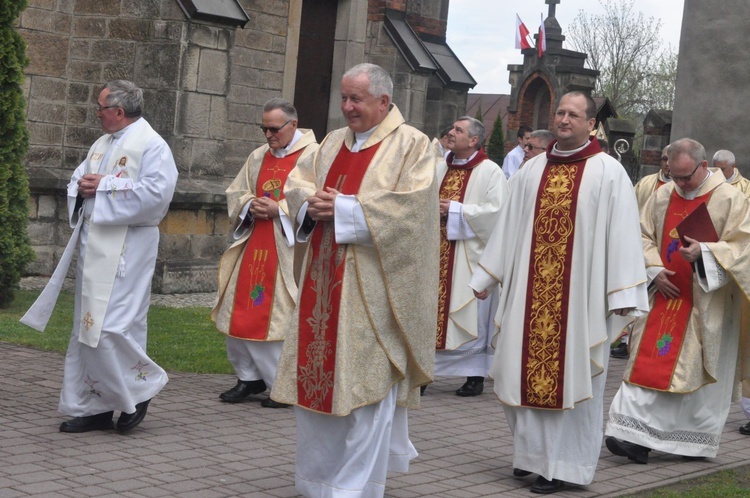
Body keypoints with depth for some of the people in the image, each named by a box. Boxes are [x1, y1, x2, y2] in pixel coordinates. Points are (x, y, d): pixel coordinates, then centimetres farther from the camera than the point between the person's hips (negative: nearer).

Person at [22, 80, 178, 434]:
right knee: (88, 326, 9)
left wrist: (104, 186, -15)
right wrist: (82, 187, -2)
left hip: (125, 251, -9)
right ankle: (96, 406, 16)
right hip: (93, 244, 9)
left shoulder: (151, 146, -8)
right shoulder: (102, 144, 18)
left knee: (110, 325, -14)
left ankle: (139, 388, 7)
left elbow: (156, 192, -20)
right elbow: (76, 181, 22)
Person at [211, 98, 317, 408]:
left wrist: (279, 210, -18)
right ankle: (250, 376, 17)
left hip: (288, 251, -6)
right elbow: (235, 192, 19)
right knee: (243, 310, 5)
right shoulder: (259, 156, 16)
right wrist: (250, 205, -2)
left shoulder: (313, 156, -5)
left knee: (281, 313, -6)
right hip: (253, 246, 7)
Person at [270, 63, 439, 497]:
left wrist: (343, 210, -16)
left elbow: (412, 204, -16)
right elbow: (297, 183, 17)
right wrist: (312, 202, -7)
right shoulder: (334, 142, 16)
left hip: (372, 289, -6)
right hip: (323, 282, 7)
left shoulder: (411, 145, -4)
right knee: (316, 378, 10)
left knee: (365, 385, -4)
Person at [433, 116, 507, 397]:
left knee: (469, 312, -2)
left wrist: (455, 210, -16)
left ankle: (476, 375, 6)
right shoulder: (441, 169, 15)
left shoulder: (490, 172, -5)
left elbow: (497, 211, -15)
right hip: (437, 253, 6)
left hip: (470, 255, -6)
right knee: (434, 310, 5)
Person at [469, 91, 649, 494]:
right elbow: (508, 226, 17)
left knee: (570, 374, 0)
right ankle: (532, 451, 23)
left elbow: (622, 235, -8)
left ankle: (561, 465, 10)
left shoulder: (608, 173, -3)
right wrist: (485, 277, 18)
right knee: (528, 369, 7)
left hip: (580, 294, -4)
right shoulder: (533, 170, 12)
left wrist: (623, 295, -14)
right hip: (530, 293, 5)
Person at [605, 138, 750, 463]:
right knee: (650, 361, -3)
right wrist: (654, 269, -5)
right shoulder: (662, 196, 7)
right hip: (666, 293, 3)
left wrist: (703, 252, -24)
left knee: (699, 369, 1)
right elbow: (643, 235, 11)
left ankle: (697, 440, 13)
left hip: (706, 303, -3)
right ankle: (638, 436, 1)